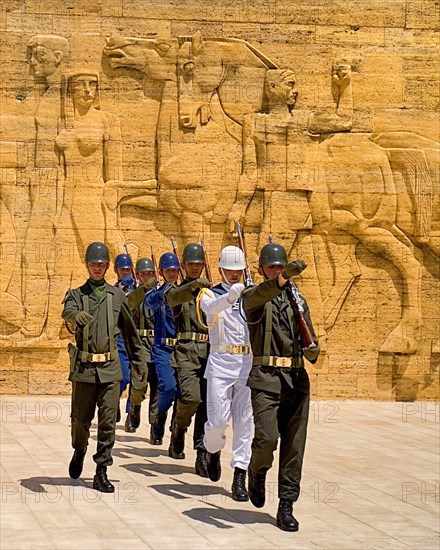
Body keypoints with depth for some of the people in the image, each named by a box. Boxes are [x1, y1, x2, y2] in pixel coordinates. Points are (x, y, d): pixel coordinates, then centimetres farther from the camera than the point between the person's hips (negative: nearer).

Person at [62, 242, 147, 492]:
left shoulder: (117, 295, 10)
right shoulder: (76, 294, 6)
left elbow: (130, 331, 17)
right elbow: (67, 312, -18)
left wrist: (140, 361, 17)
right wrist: (77, 315, -43)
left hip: (110, 368, 1)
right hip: (84, 367, -1)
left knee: (108, 420, -4)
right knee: (81, 418, 6)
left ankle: (102, 472, 1)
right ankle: (79, 452, 36)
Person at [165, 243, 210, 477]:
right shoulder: (175, 290, 9)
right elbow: (175, 297, -17)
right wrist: (193, 285, -35)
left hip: (209, 351, 3)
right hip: (185, 350, -3)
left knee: (207, 404, -1)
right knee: (191, 397, -21)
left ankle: (202, 456, 3)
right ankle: (179, 429, 10)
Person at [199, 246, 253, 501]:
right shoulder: (211, 295, 2)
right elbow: (211, 307, -22)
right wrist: (230, 296, -43)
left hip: (248, 364, 3)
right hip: (220, 364, -2)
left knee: (244, 422, 0)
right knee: (217, 420, -4)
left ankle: (240, 478, 4)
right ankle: (213, 450, 29)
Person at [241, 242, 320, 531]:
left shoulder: (299, 300, 17)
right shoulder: (253, 297, 3)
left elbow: (311, 342, 17)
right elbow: (257, 297, -24)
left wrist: (312, 351, -8)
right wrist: (284, 277, -41)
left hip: (297, 378, 4)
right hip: (266, 378, -4)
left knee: (294, 445, 1)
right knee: (267, 437, -17)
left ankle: (286, 507, 7)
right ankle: (257, 470, 17)